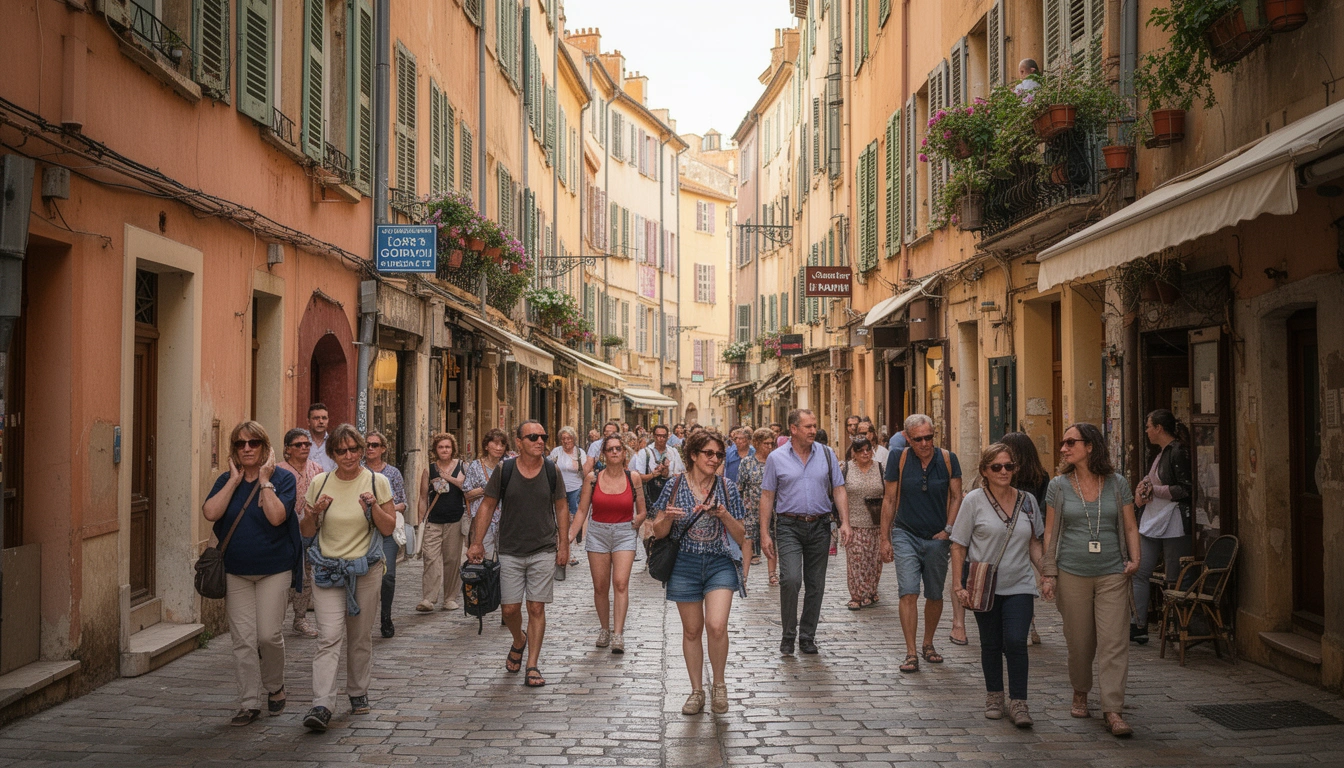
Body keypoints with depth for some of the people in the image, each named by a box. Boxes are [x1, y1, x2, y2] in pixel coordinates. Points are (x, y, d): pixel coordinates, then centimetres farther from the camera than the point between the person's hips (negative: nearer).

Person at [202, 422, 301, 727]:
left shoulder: (282, 478, -4)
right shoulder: (226, 480, 6)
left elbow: (276, 516, -20)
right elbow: (211, 512, -12)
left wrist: (265, 481, -15)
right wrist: (235, 480, -10)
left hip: (273, 569, -3)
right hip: (235, 572, 3)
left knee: (268, 634, -5)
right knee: (243, 639, 1)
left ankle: (275, 688, 22)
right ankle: (249, 704, 9)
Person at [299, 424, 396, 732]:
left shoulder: (377, 481, 1)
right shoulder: (320, 482, 4)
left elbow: (388, 528, 1)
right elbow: (306, 531, 10)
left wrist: (374, 506, -16)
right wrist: (315, 512, -10)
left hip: (365, 569, 0)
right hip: (327, 569, 0)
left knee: (360, 637, 10)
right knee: (329, 637, -12)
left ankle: (358, 693, 29)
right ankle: (321, 707, -17)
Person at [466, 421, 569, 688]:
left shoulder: (552, 471, -2)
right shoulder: (504, 470, -5)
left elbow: (561, 508, 7)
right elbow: (487, 506, 2)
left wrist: (564, 545, 2)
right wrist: (477, 543, -3)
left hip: (544, 551, 0)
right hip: (510, 552, 0)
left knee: (536, 608, -1)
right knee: (509, 609, 3)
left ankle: (533, 667, 8)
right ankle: (519, 641, 36)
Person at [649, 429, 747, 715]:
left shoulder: (727, 489, 2)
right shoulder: (675, 486, 0)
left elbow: (740, 536, 4)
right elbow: (658, 531, 4)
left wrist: (724, 515, -13)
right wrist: (668, 518, -18)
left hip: (720, 563, -1)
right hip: (685, 564, 1)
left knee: (716, 625, -17)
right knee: (691, 630, 9)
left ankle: (719, 684, 6)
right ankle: (697, 691, 24)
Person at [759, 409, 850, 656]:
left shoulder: (826, 454, 6)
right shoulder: (776, 458, 1)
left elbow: (838, 490, 7)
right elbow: (767, 497, 3)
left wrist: (845, 522, -5)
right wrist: (764, 533, -2)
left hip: (820, 526, 3)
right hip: (790, 526, -2)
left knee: (816, 585, 7)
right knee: (790, 579, -17)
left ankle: (807, 636, 20)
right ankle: (788, 635, -1)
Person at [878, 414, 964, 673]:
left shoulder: (948, 459, -3)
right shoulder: (899, 459, -5)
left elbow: (956, 497, 4)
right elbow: (889, 499, 1)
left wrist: (948, 530, -7)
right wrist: (884, 538, 0)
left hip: (937, 538, 2)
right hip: (905, 535, -2)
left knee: (935, 595, 12)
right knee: (908, 593, -12)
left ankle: (928, 644, 31)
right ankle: (911, 653, -9)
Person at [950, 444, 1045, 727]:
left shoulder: (1027, 501, 5)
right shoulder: (974, 500, -4)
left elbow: (1034, 543, 16)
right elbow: (958, 546, -3)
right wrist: (959, 585, -9)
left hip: (1019, 586, 1)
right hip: (985, 586, -1)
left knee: (1016, 642, -10)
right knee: (991, 644, 10)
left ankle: (1018, 703, 0)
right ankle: (994, 697, 27)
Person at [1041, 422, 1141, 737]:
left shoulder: (1117, 484, 4)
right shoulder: (1059, 486, 4)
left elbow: (1130, 527, 10)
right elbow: (1050, 533, 6)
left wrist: (1134, 558, -6)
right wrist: (1048, 574, 1)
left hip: (1112, 573, 0)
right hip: (1072, 574, 1)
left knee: (1113, 641, -7)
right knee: (1079, 641, 7)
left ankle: (1113, 711, -6)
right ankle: (1080, 693, 30)